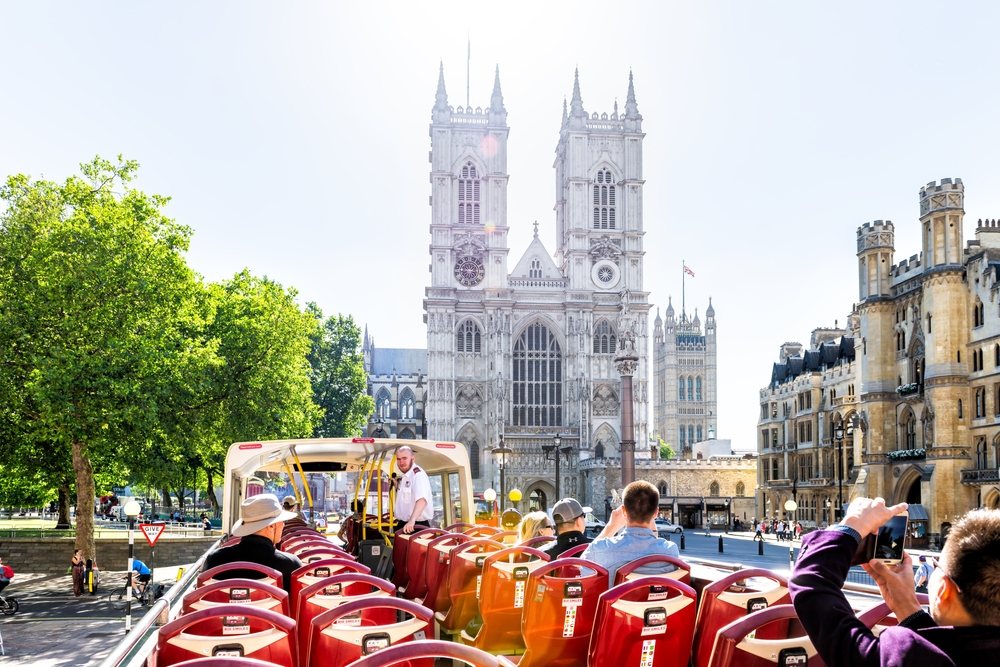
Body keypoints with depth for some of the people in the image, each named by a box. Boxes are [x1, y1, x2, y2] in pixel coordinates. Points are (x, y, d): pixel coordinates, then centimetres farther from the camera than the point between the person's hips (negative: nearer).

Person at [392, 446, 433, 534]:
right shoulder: (404, 476, 13)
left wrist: (412, 520, -50)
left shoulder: (418, 475, -18)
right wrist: (397, 486, 12)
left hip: (417, 526, -10)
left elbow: (422, 500, -36)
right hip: (403, 525, 10)